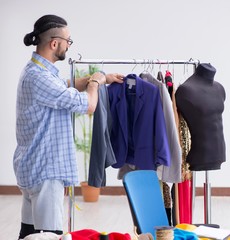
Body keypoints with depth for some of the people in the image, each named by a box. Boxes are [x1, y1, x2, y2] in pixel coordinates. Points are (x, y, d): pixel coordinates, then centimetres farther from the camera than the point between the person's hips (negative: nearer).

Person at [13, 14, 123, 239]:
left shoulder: (36, 71, 12)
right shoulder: (39, 76, -22)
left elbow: (66, 87, 31)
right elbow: (88, 104, -20)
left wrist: (102, 77, 25)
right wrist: (95, 81, 0)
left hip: (35, 166, 11)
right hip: (45, 168, -11)